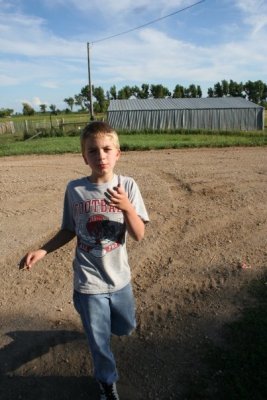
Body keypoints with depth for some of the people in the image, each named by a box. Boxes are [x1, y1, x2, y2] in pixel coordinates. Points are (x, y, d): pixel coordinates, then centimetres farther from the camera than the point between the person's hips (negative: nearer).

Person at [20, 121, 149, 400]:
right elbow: (69, 231, 2)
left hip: (119, 279, 2)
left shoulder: (128, 186, -13)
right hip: (88, 283, -1)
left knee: (126, 328, 26)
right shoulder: (74, 189, -12)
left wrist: (127, 207, -32)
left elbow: (139, 235, -15)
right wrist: (43, 250, -10)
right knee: (99, 342, 15)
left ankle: (96, 322, 60)